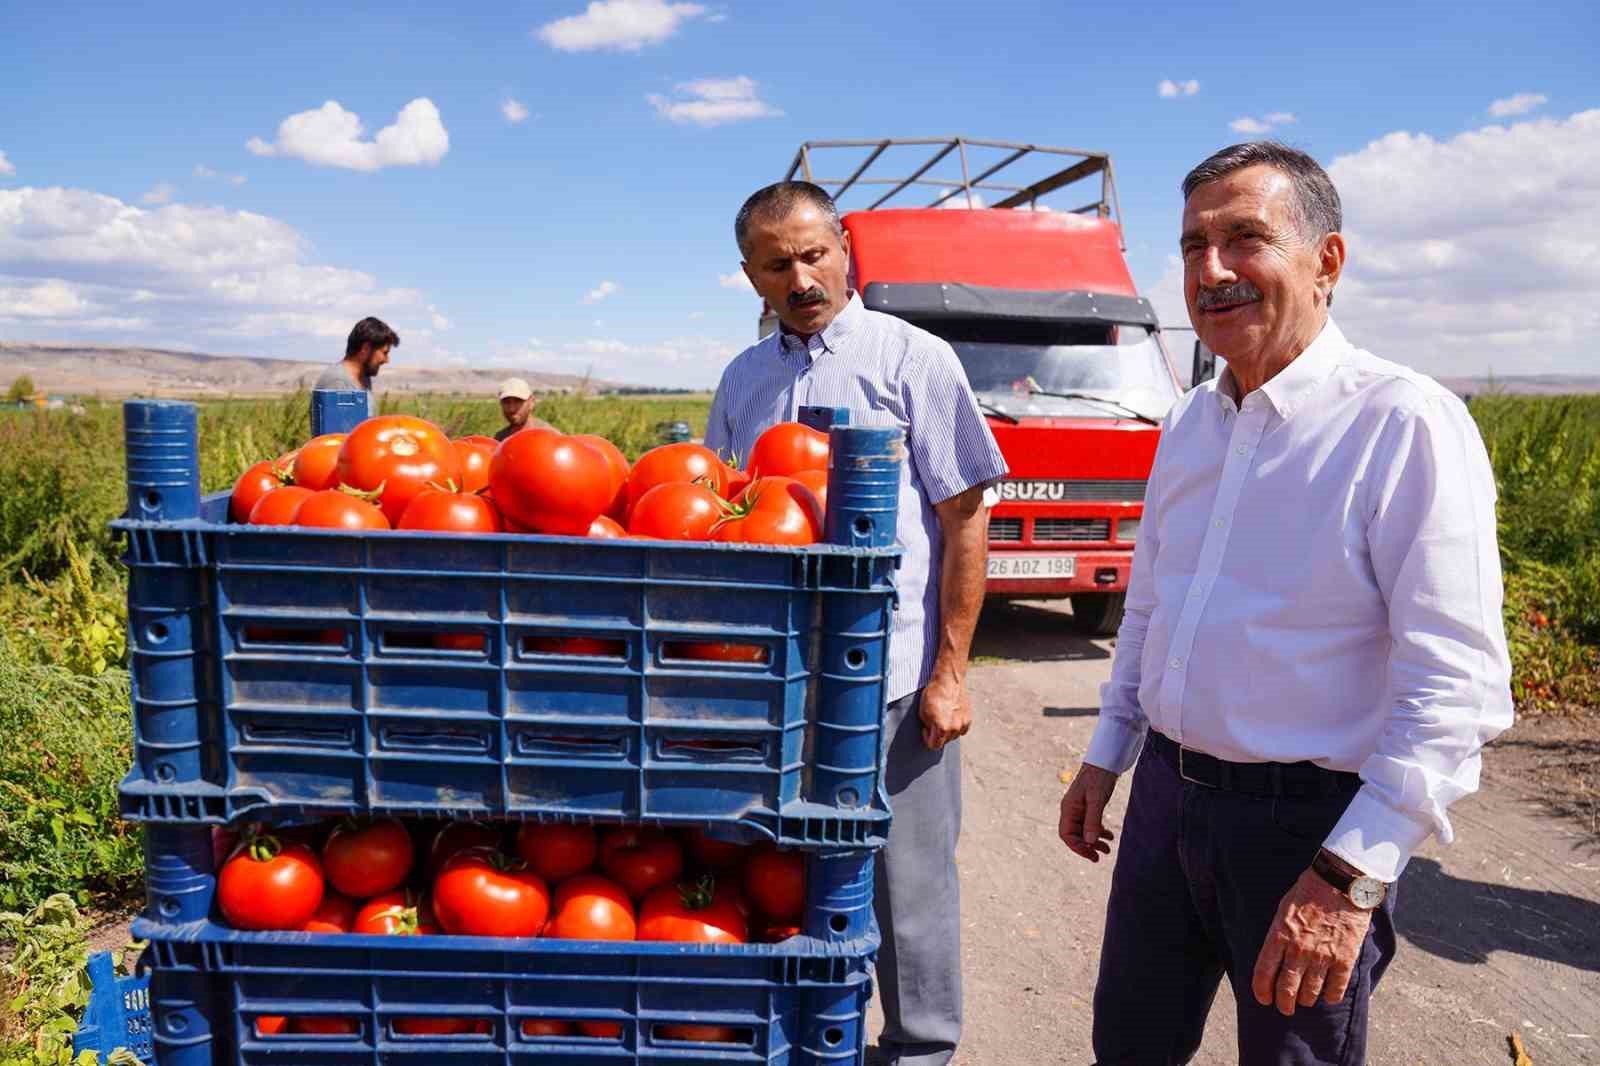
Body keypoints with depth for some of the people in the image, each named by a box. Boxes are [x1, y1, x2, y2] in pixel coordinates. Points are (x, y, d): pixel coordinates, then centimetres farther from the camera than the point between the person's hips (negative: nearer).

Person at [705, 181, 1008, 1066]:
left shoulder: (915, 359, -5)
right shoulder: (743, 379, 10)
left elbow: (966, 522, -6)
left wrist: (950, 673, -10)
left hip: (890, 676, -4)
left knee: (905, 884, 8)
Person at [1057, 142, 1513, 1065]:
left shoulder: (1404, 422, -16)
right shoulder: (1192, 423, 6)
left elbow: (1458, 686, -21)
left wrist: (1350, 875, -24)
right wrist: (1105, 759, 17)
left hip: (1308, 822, -6)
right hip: (1167, 796, 6)